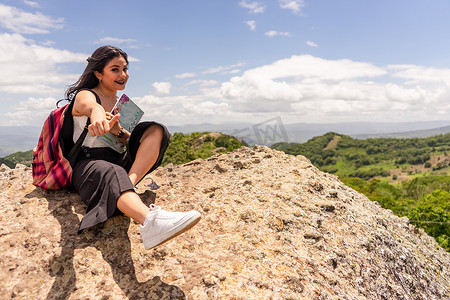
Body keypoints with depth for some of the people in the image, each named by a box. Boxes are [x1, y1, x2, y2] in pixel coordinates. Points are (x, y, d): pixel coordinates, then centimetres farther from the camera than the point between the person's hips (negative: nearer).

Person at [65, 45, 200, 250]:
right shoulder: (85, 95, 1)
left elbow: (132, 143, 16)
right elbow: (91, 106, -28)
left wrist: (118, 131, -7)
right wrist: (98, 117, -54)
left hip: (119, 161, 6)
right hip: (86, 163, -6)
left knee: (156, 130, -14)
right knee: (112, 174, -42)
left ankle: (129, 184, -35)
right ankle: (151, 222, -71)